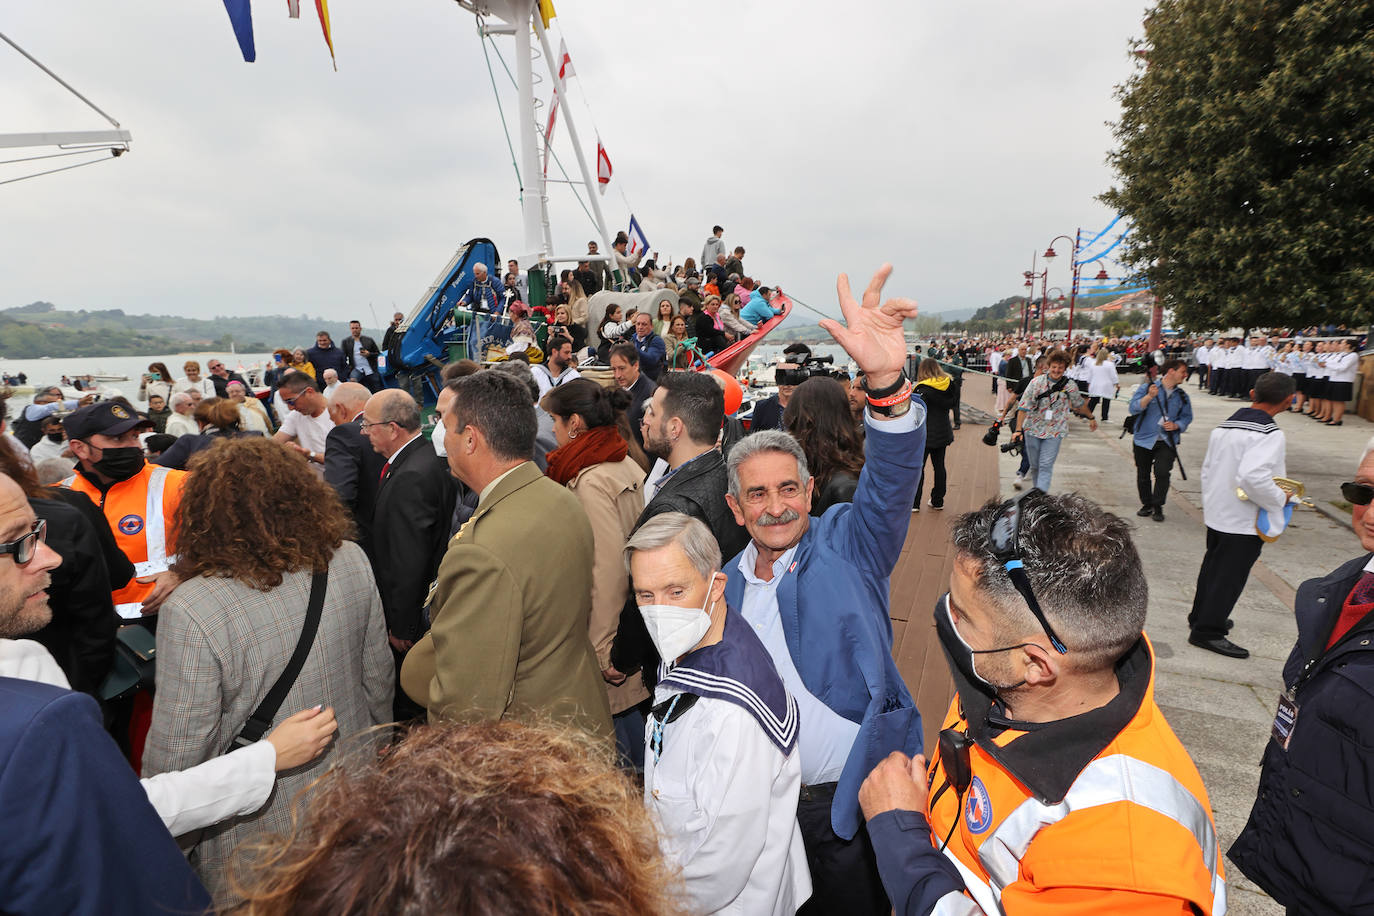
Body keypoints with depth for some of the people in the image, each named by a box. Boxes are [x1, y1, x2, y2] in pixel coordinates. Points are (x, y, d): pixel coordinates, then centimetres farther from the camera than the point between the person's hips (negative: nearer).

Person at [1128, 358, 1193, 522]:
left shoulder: (1182, 396, 10)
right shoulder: (1147, 387, -2)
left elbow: (1187, 417, 14)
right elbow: (1134, 408, -11)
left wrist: (1176, 425, -6)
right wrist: (1149, 396, -25)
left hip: (1167, 442, 1)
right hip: (1144, 440, -1)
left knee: (1162, 472, -15)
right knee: (1143, 475, 8)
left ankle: (1158, 506, 2)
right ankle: (1146, 504, 27)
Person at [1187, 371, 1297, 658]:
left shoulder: (1223, 427, 5)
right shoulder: (1270, 434, -20)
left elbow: (1207, 467, 12)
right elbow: (1253, 476, -32)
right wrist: (1280, 498, -16)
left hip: (1216, 514, 8)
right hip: (1245, 523, -8)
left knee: (1213, 566, 21)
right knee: (1230, 576, 3)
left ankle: (1201, 616, 36)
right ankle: (1207, 631, 11)